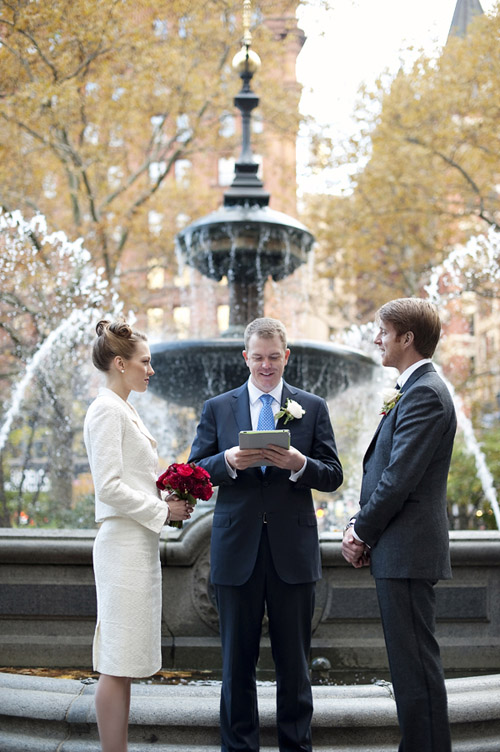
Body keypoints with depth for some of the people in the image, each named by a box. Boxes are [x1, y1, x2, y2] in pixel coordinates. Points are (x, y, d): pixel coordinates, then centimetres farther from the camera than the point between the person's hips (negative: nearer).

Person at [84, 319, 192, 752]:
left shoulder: (124, 410, 18)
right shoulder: (107, 409, -11)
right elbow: (109, 487, -19)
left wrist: (166, 505, 9)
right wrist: (162, 510, -12)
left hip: (140, 543, 10)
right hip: (124, 543, -10)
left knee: (124, 662, 11)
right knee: (118, 662, -6)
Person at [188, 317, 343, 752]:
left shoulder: (313, 408, 7)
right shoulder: (217, 409, 9)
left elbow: (333, 476, 3)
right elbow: (195, 472, 4)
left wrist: (299, 464, -17)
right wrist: (228, 461, -15)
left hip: (293, 550, 0)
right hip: (237, 550, 0)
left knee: (293, 659, 7)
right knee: (238, 659, 7)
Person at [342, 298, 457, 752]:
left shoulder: (425, 394, -15)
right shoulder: (414, 389, 17)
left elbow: (400, 477, -20)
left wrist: (362, 532, -9)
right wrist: (361, 527, 8)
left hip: (409, 551, -10)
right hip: (398, 550, 10)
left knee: (416, 662, -4)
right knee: (410, 660, 15)